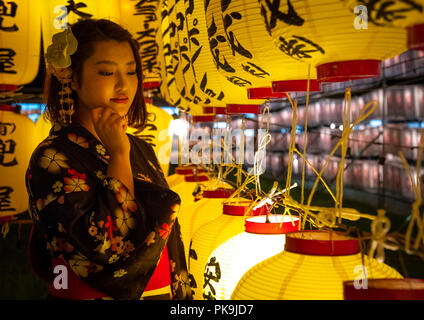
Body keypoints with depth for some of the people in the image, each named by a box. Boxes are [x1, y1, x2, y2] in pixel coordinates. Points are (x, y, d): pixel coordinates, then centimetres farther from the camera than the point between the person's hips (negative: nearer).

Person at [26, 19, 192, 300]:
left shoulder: (141, 150, 3)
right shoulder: (52, 158, -16)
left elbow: (170, 240, 8)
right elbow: (107, 246, -28)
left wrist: (183, 293, 7)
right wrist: (118, 156, -22)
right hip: (93, 295, -6)